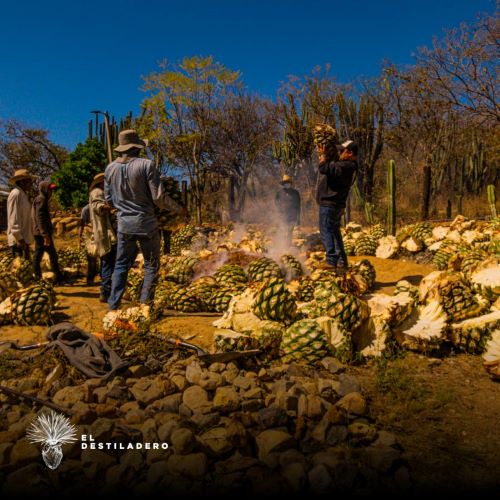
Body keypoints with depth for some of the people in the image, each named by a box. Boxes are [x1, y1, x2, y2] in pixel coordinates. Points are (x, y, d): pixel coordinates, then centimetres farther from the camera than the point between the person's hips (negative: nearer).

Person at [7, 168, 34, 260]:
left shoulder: (24, 195, 16)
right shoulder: (16, 194, -13)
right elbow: (14, 218, -19)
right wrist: (19, 238, -22)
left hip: (24, 238, 10)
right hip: (18, 239, -10)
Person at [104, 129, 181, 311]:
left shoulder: (110, 168, 3)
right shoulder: (146, 165, -12)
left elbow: (108, 199, 11)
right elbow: (158, 197, -14)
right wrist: (176, 207, 3)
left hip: (124, 224, 4)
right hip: (146, 224, -4)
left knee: (121, 265, 15)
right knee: (151, 265, 9)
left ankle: (113, 306, 16)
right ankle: (145, 304, 9)